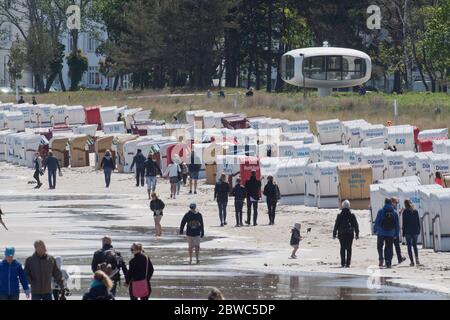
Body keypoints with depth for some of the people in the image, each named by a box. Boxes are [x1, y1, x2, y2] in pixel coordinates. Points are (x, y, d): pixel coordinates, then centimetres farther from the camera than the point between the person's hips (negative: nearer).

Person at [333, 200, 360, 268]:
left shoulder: (340, 216, -2)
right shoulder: (352, 216, -2)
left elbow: (336, 225, 0)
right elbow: (356, 225, 3)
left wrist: (334, 234, 8)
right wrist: (357, 234, 11)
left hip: (341, 234, 0)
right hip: (350, 234, 0)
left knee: (342, 248, 8)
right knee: (349, 249, 3)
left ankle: (343, 263, 4)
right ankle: (348, 263, -3)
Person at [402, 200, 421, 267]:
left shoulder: (405, 212, -7)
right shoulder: (415, 211, 5)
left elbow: (403, 223, -7)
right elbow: (418, 221, 8)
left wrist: (403, 232, -2)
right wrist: (418, 230, 15)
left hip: (408, 231, -4)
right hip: (415, 231, 4)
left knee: (409, 246, 2)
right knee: (415, 245, 17)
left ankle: (412, 261, -3)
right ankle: (417, 259, 2)